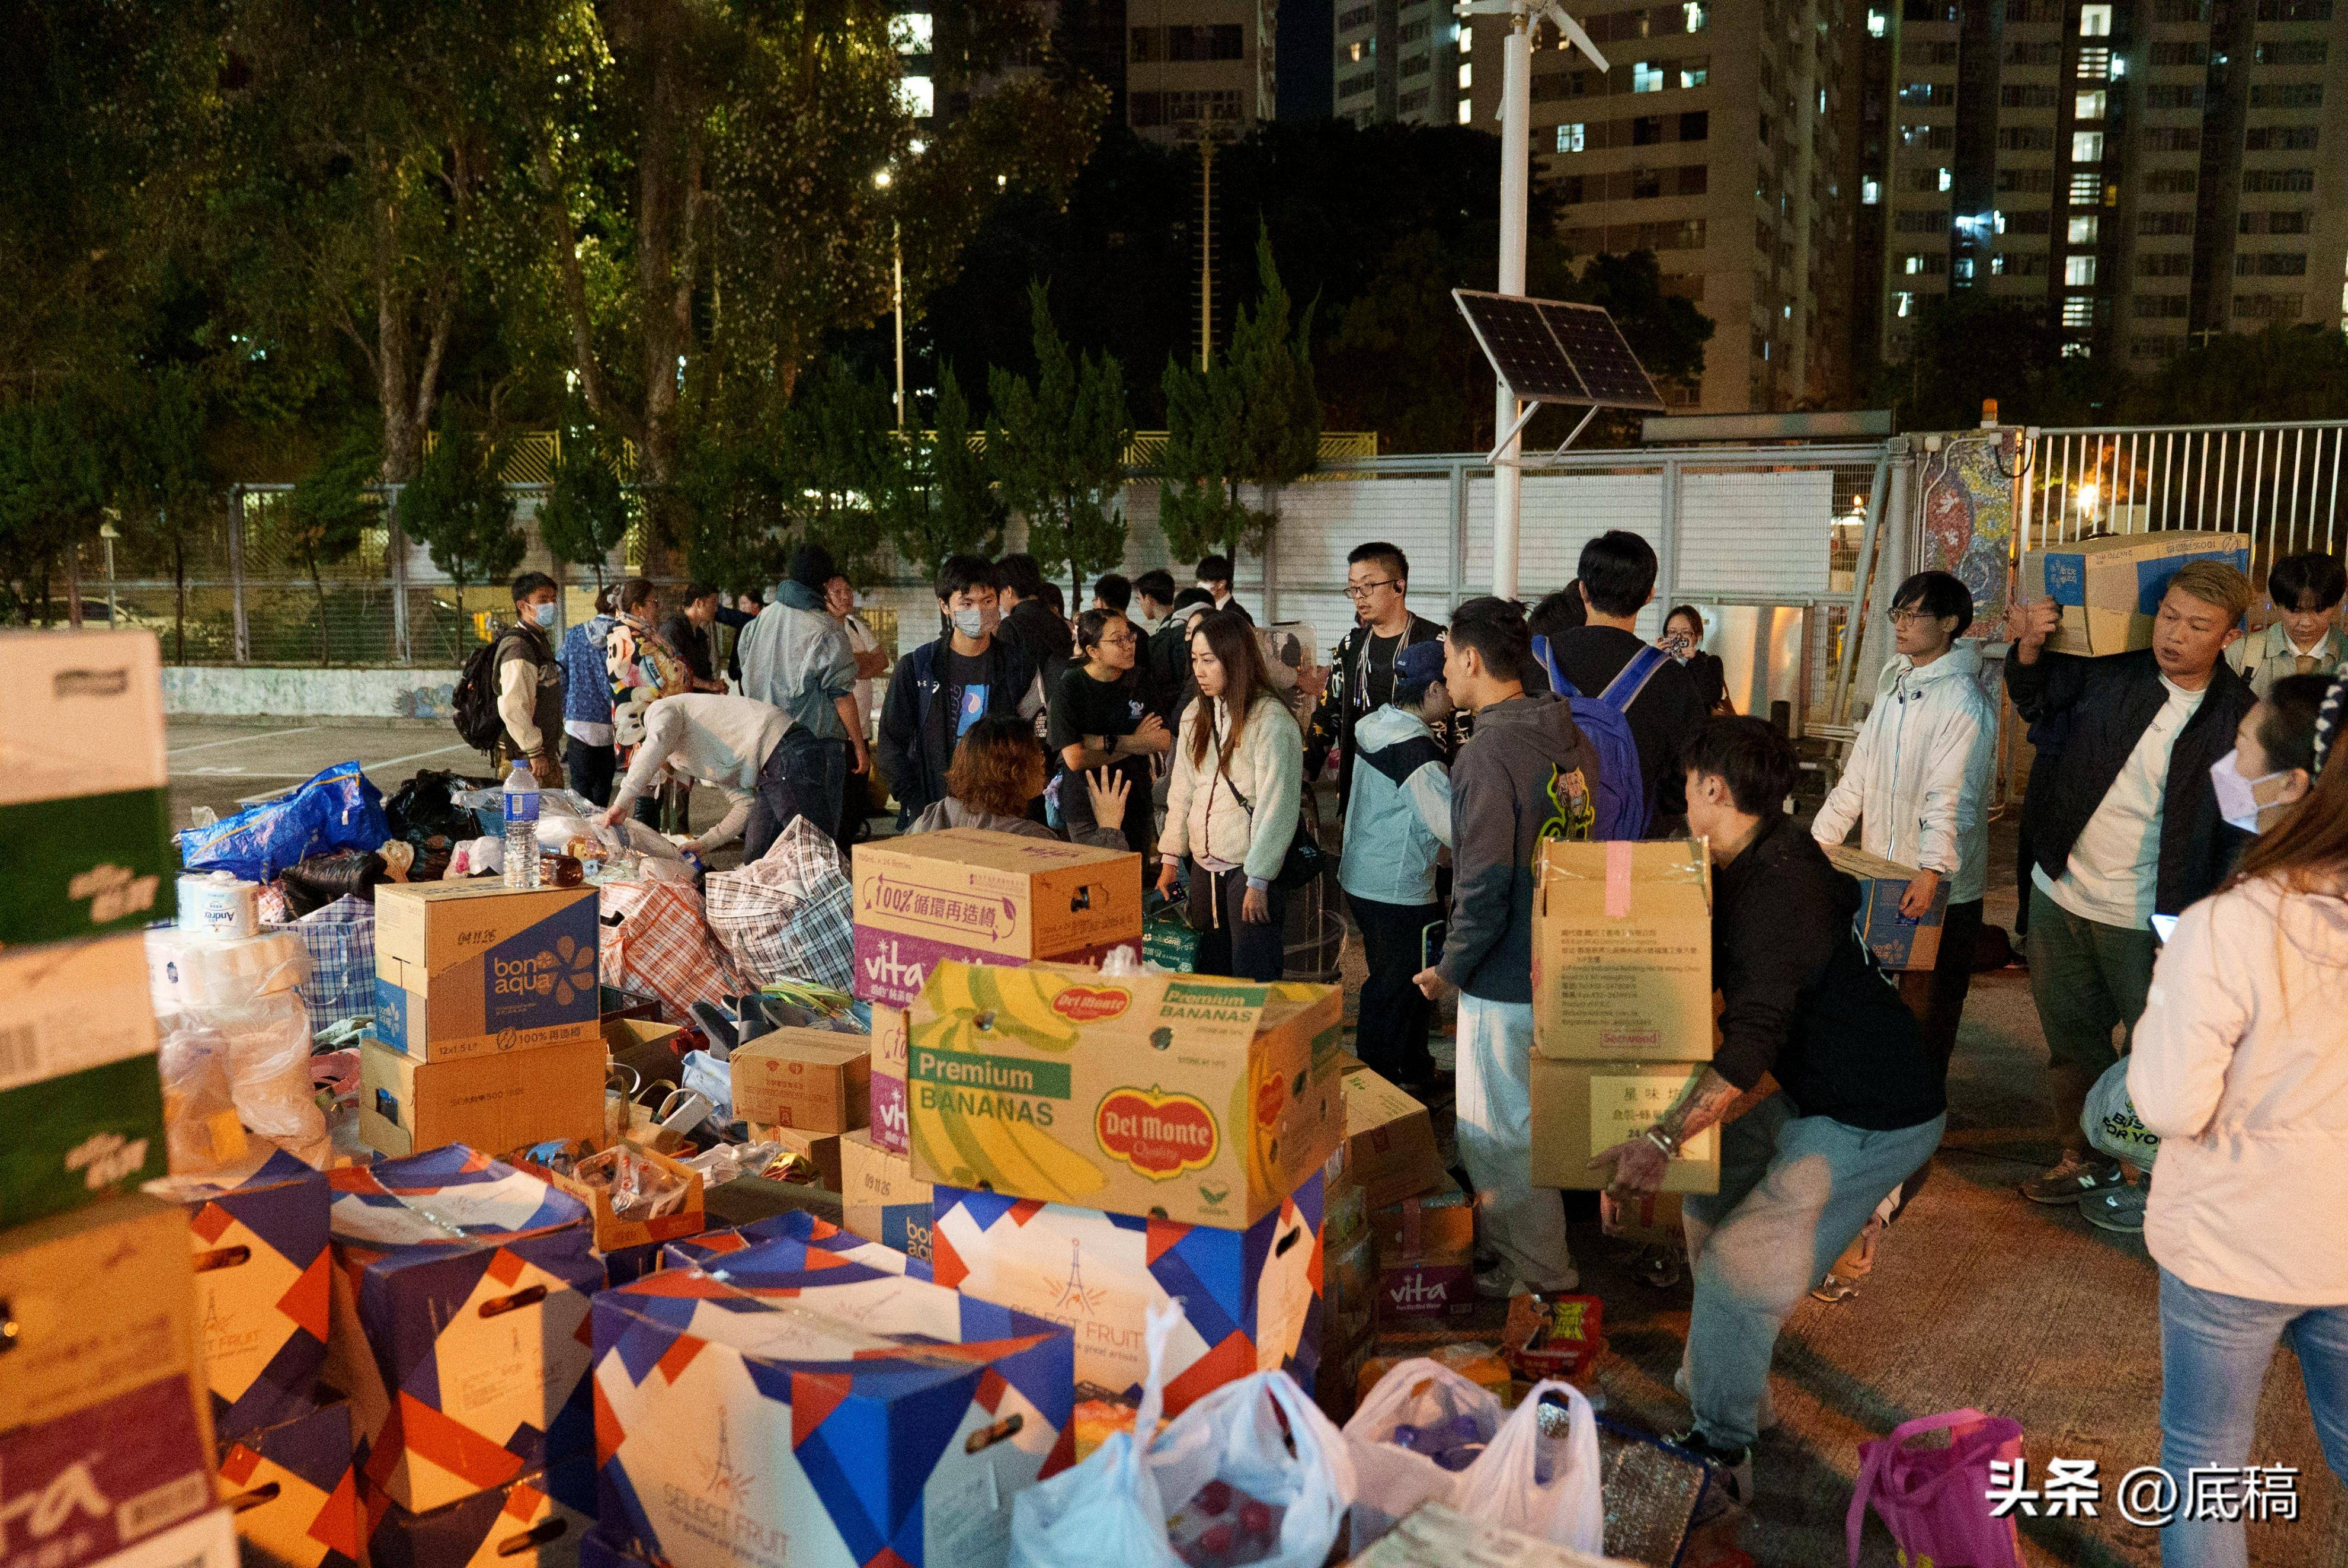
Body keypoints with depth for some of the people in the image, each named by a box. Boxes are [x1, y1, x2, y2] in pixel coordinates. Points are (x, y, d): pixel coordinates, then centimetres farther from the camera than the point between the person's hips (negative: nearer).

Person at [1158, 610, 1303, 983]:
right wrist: (1171, 858, 11)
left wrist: (1258, 881, -17)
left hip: (1251, 868, -6)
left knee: (1252, 980, -4)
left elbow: (1276, 805, -15)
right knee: (1209, 974, 13)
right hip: (1204, 865, 7)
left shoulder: (1271, 719, -12)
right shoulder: (1196, 715, 10)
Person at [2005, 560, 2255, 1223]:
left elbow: (2244, 834, -10)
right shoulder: (2110, 670, -6)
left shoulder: (2240, 718, -11)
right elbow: (2036, 696, 14)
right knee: (2072, 1040, 19)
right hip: (2060, 895, 4)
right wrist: (2029, 645, -6)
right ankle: (2087, 1160, 39)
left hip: (2146, 919, -4)